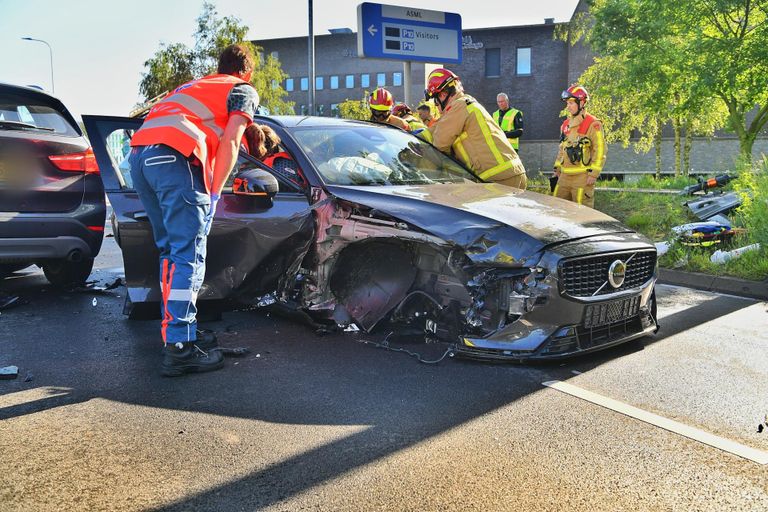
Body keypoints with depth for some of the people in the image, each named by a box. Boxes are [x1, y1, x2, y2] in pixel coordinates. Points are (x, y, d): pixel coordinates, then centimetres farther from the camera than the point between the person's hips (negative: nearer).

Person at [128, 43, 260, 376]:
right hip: (173, 158, -8)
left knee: (170, 250, 15)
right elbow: (230, 142, 1)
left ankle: (175, 328, 21)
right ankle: (178, 348, -10)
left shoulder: (195, 85, 37)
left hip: (139, 155, 8)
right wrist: (214, 194, 2)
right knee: (188, 256, -8)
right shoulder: (244, 91, 15)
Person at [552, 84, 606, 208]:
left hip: (582, 177, -7)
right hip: (565, 175, 7)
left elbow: (600, 150, -11)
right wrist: (557, 167, 18)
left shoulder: (592, 124, -8)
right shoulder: (566, 124, 16)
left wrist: (593, 173, -14)